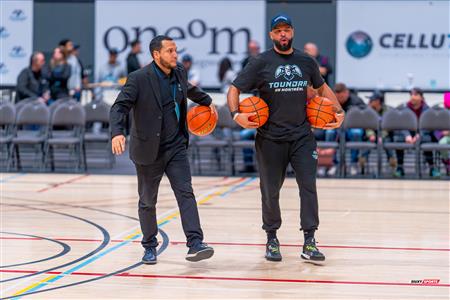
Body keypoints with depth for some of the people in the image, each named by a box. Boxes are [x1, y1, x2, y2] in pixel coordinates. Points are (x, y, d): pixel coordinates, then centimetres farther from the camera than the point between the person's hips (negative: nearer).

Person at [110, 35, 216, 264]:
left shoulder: (179, 73, 5)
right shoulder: (139, 79, -14)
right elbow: (120, 106, -21)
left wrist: (206, 101, 39)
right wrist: (117, 132, -37)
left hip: (176, 147, 4)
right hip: (148, 150, -4)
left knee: (186, 193, -10)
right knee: (147, 201, 8)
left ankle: (195, 244, -17)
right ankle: (150, 247, 24)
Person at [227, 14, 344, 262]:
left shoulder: (306, 62, 5)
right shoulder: (261, 63, -4)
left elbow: (322, 87, 22)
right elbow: (234, 89, -2)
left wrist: (339, 111, 10)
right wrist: (236, 114, -19)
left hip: (302, 136, 2)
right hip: (270, 139, -2)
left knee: (308, 186, -8)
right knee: (270, 191, 7)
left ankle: (309, 242, -4)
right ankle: (272, 239, 24)